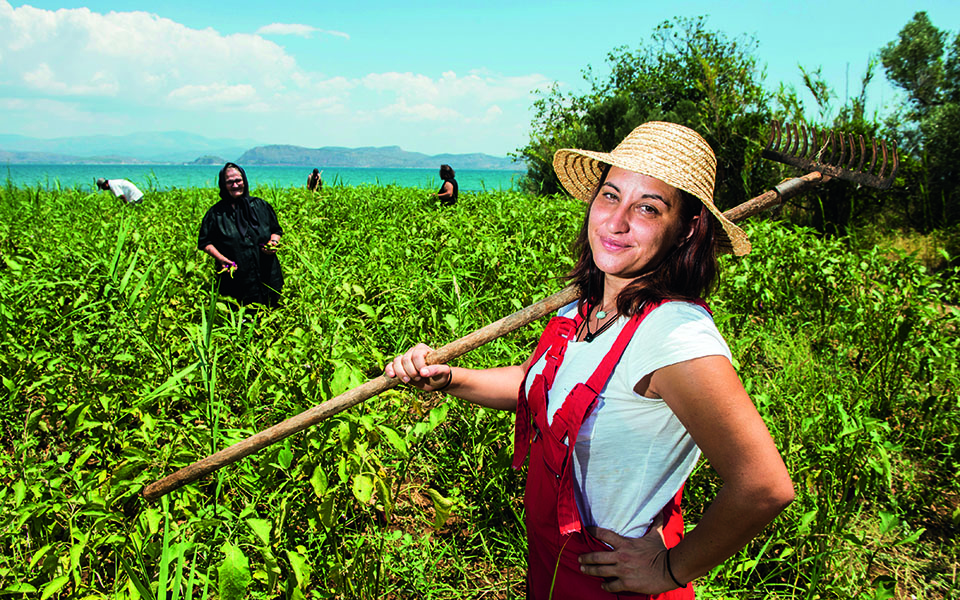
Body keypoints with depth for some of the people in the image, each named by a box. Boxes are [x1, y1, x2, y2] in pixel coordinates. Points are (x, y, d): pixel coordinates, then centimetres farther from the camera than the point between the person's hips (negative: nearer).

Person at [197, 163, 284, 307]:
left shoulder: (260, 206, 8)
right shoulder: (216, 213, 1)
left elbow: (276, 230, 17)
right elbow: (205, 242, 5)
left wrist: (273, 242, -5)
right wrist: (220, 258, -12)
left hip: (268, 276, 2)